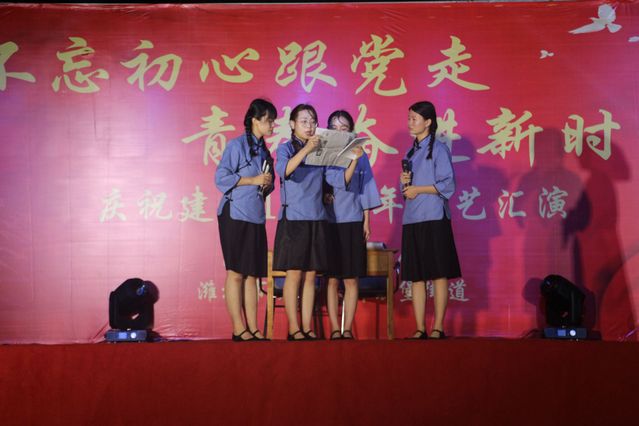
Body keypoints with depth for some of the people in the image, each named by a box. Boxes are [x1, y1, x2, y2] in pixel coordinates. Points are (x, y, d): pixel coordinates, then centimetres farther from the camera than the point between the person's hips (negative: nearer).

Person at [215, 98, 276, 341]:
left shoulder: (263, 151, 16)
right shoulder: (237, 145, -5)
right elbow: (221, 178, -13)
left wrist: (267, 184, 1)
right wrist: (253, 180, -13)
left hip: (256, 217, 7)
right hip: (235, 215, -7)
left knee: (252, 275, 5)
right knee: (236, 273, -4)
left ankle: (253, 328, 7)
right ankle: (238, 329, -1)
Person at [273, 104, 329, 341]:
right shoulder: (286, 148, 1)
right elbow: (284, 170, -21)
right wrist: (306, 149, -29)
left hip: (316, 220, 4)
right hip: (293, 218, -4)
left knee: (311, 276, 5)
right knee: (294, 275, -3)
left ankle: (307, 327, 8)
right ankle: (293, 328, 2)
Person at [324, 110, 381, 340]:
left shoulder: (361, 155, 7)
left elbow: (365, 190, 9)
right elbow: (339, 181, -12)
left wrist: (366, 221, 5)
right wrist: (353, 160, -24)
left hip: (353, 222, 1)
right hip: (329, 221, -1)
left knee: (351, 279, 1)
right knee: (331, 278, 0)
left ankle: (347, 328, 6)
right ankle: (335, 329, 5)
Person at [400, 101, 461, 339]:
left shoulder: (438, 149, -3)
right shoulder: (410, 153, 18)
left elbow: (448, 185, -10)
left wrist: (418, 190, -10)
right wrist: (404, 183, 1)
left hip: (434, 219, -7)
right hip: (412, 219, 7)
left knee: (438, 274, -4)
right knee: (416, 276, 5)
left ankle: (438, 328, -1)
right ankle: (420, 329, 9)